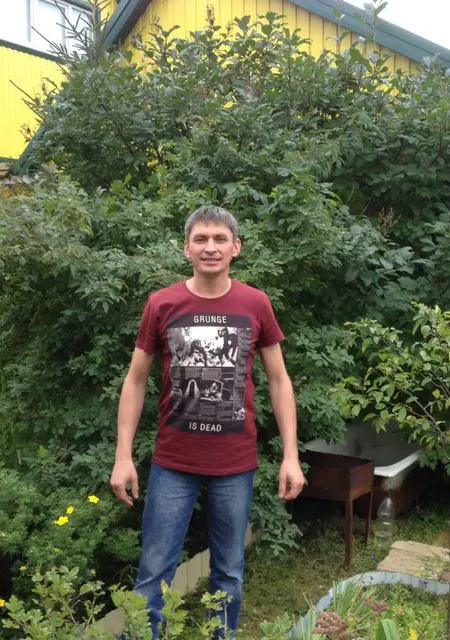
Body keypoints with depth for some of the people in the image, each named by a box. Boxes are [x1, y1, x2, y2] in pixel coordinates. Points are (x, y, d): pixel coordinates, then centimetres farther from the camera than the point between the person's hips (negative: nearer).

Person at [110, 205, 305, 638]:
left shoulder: (256, 305, -2)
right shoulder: (161, 304, -4)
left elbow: (278, 381, 4)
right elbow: (135, 381, 2)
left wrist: (290, 455, -1)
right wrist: (123, 456, -3)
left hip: (236, 465, 1)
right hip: (172, 464, 0)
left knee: (229, 573, 14)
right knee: (154, 573, 6)